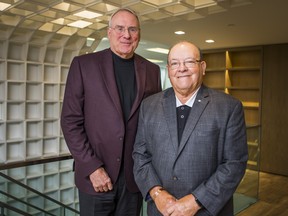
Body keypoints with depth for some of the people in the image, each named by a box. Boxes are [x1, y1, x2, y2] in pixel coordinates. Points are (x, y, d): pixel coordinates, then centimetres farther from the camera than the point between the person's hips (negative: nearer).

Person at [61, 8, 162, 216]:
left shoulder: (152, 70, 5)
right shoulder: (84, 64, -3)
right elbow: (71, 120, -6)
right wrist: (92, 167, -11)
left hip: (135, 175, 2)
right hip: (95, 175, -2)